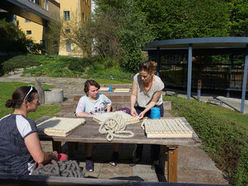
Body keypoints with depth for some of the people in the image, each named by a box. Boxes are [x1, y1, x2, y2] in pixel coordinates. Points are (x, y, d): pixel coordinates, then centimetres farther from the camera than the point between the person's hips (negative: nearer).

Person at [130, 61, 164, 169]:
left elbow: (153, 101, -17)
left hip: (155, 109, -2)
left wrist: (144, 111, -26)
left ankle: (155, 160, 24)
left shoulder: (158, 83, -28)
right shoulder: (137, 77, -23)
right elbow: (134, 94, -15)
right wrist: (132, 107, -28)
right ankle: (138, 156, 32)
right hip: (139, 108, 3)